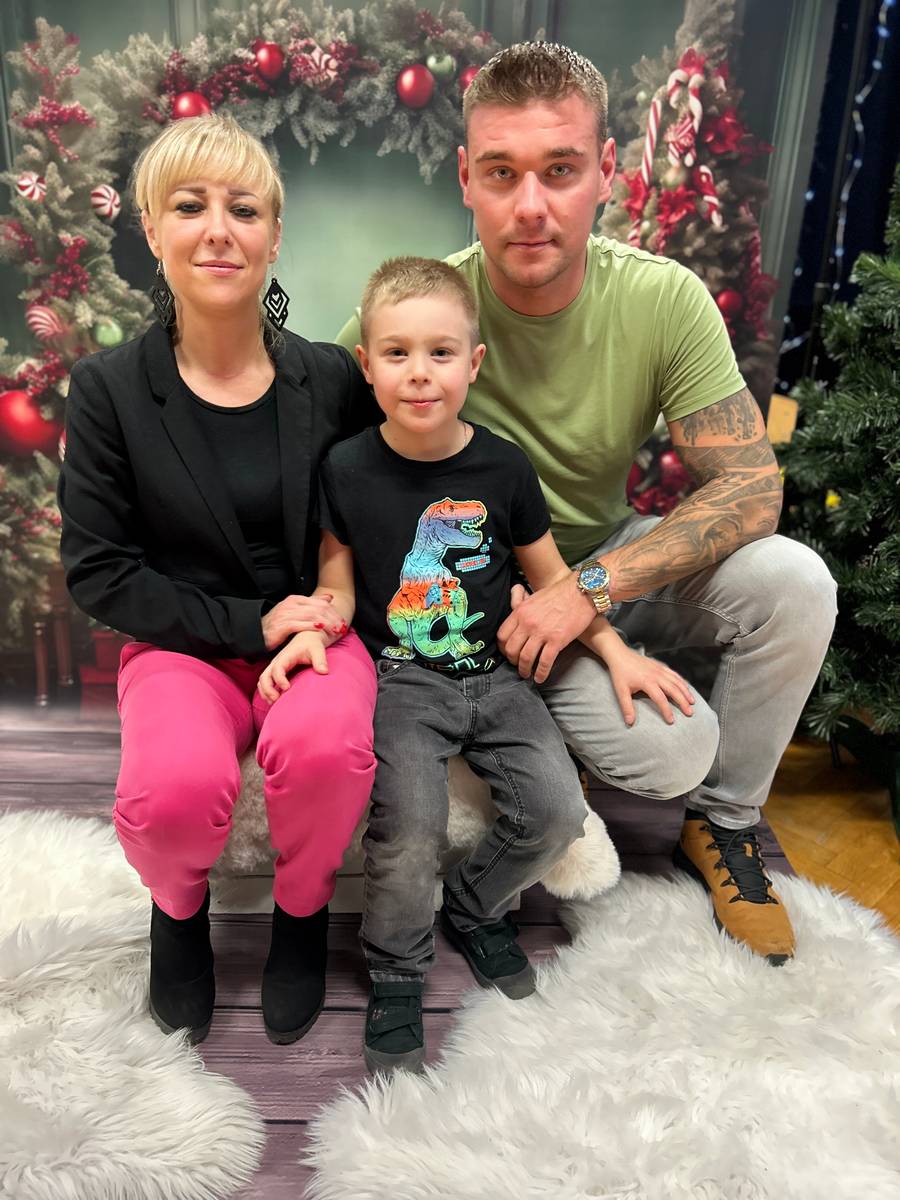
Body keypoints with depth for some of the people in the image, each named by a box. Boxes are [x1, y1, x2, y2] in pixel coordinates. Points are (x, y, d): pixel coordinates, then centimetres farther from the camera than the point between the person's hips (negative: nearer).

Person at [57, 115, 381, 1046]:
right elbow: (98, 572, -4)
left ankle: (302, 908, 5)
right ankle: (179, 904, 11)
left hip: (317, 633, 1)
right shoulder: (110, 390, -3)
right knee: (176, 790, -31)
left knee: (324, 742, -33)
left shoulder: (331, 378, 0)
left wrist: (324, 617, -10)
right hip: (182, 647, 0)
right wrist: (248, 623, -13)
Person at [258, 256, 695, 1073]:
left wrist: (617, 652, 4)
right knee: (410, 830, -21)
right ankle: (397, 968, 11)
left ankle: (475, 905, 21)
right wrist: (315, 629, -15)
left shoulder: (503, 466, -1)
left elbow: (549, 573, 9)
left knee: (557, 811, -13)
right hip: (399, 679, -2)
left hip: (496, 674, 2)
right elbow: (340, 579, 6)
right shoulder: (346, 470, -3)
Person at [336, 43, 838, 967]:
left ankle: (722, 824, 3)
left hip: (611, 562, 3)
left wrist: (588, 587, -27)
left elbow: (751, 487, -16)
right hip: (486, 598, -3)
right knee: (670, 743, -25)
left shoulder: (666, 300, -13)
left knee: (794, 583, -23)